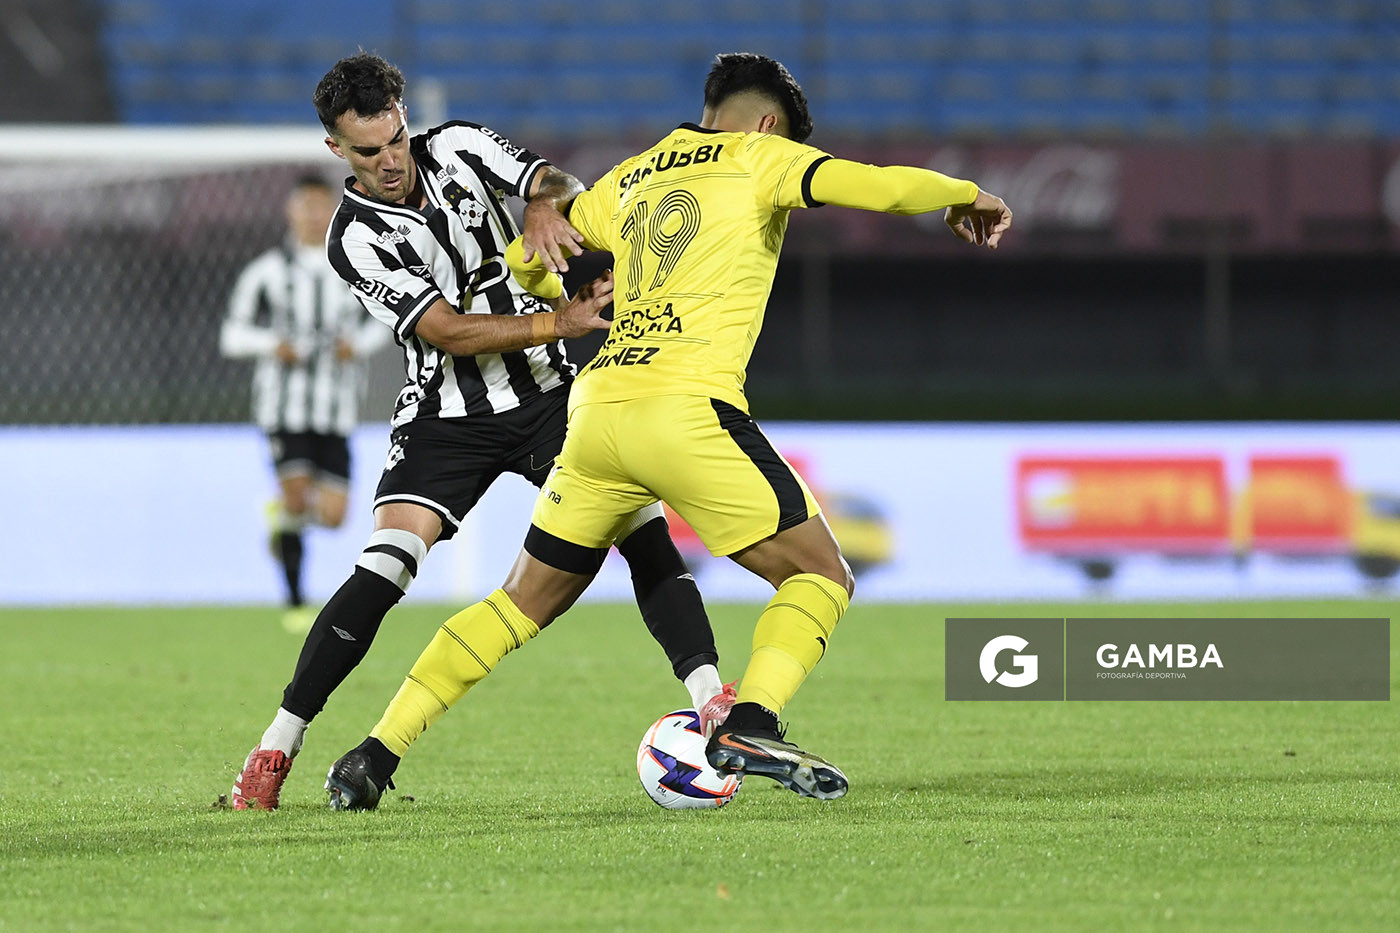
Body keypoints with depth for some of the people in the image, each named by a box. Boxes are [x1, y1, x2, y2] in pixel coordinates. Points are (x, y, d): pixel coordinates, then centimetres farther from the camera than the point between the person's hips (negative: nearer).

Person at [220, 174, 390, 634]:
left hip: (337, 410, 3)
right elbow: (233, 335, 2)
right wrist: (273, 343, -17)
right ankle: (296, 604, -3)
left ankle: (282, 512, 32)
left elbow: (379, 322, 20)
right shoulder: (268, 271, -2)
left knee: (332, 517, -4)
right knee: (296, 497, -16)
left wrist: (359, 343, -3)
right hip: (284, 402, -3)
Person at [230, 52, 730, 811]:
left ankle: (712, 701, -15)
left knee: (643, 532, -15)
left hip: (546, 393, 3)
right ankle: (276, 747, -11)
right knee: (384, 568, -19)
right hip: (447, 416, -3)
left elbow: (558, 185, -7)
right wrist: (558, 322, -30)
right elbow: (447, 331, -20)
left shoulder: (457, 148, -2)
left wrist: (546, 206, -33)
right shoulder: (356, 239, -13)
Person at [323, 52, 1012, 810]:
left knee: (525, 603, 18)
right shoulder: (758, 157, 8)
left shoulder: (631, 179, 25)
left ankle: (376, 755, 13)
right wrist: (966, 196, 14)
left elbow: (527, 258, 31)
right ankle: (750, 726, -19)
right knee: (821, 577, 3)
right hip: (686, 407, -6)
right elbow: (879, 186, -4)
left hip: (595, 407, 6)